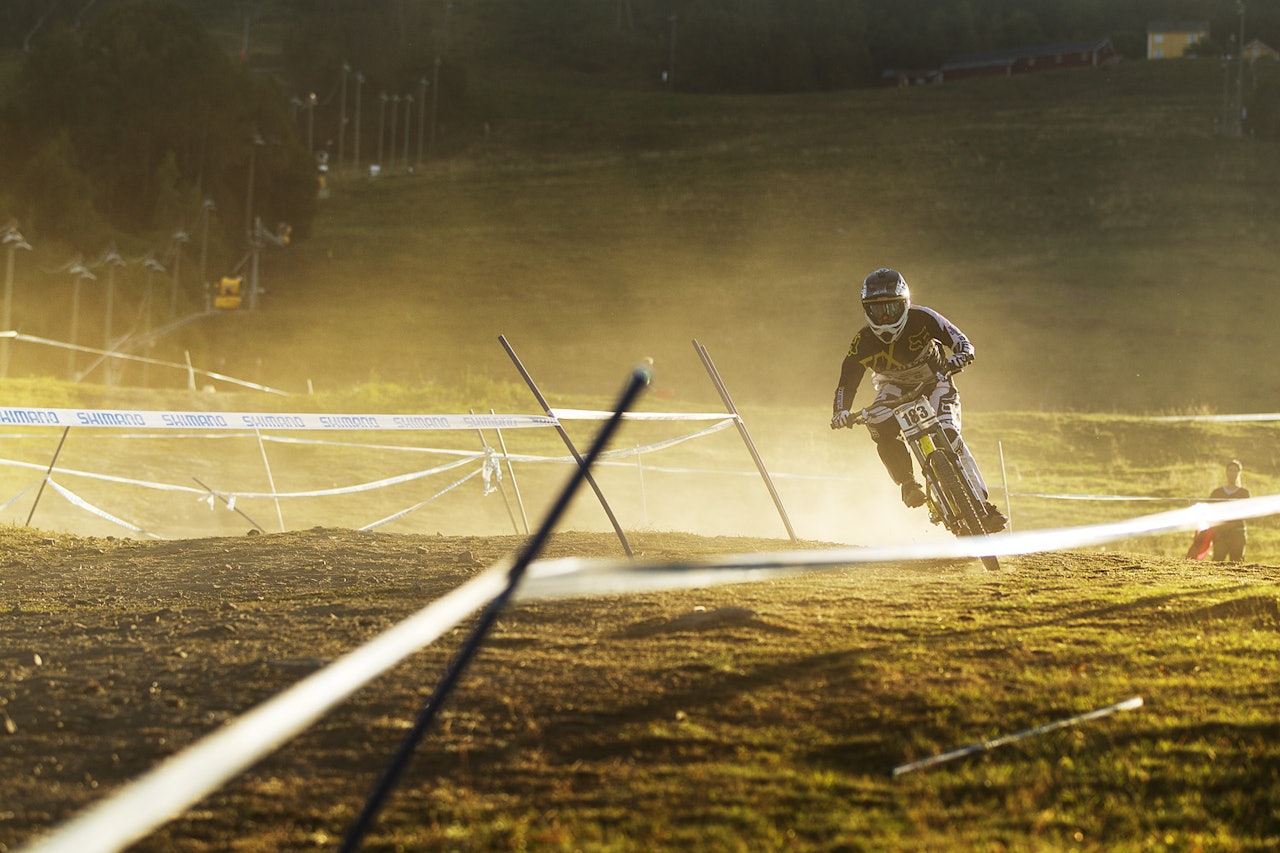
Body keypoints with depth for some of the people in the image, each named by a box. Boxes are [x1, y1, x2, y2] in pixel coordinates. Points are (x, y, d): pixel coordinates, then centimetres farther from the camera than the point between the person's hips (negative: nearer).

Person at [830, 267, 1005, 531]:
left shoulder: (922, 319, -25)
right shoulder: (863, 341, -20)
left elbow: (961, 341, -25)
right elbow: (847, 383, -17)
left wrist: (959, 358, -49)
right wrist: (840, 411, -37)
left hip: (934, 383, -1)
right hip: (895, 388, 2)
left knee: (949, 437, -24)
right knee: (881, 426, -32)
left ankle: (981, 503, -18)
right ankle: (909, 484, -18)